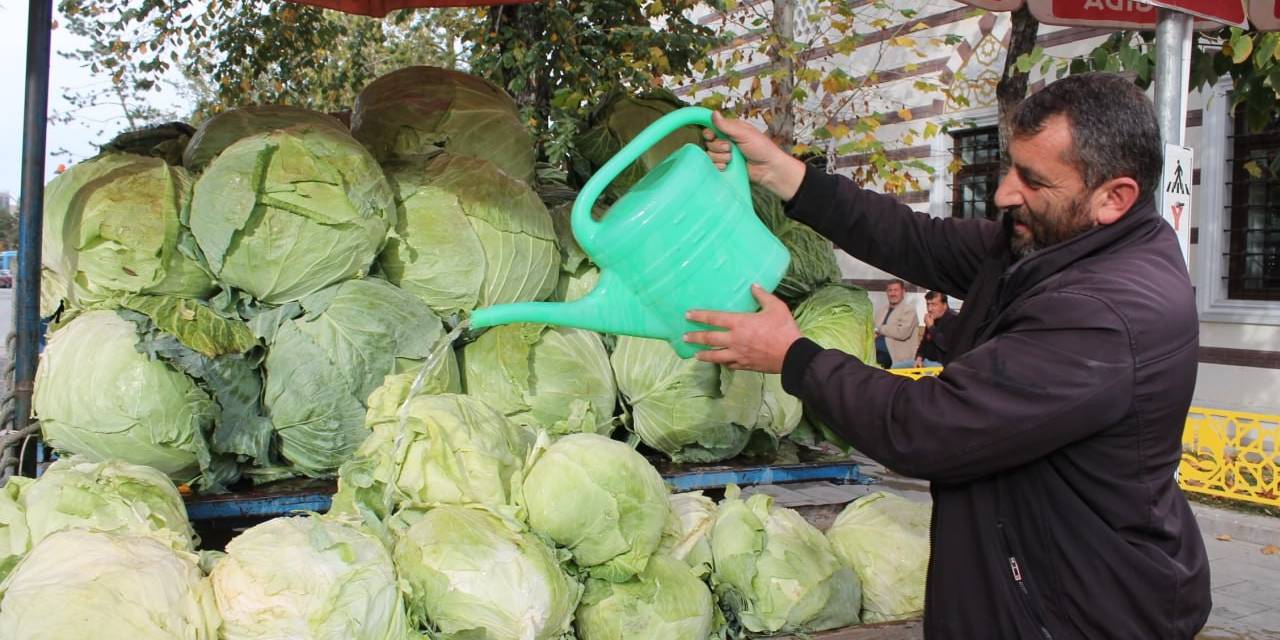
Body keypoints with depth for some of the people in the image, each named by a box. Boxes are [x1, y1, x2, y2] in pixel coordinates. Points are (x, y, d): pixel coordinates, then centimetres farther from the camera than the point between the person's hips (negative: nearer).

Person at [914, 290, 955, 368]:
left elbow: (946, 345, -27)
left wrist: (931, 327, -20)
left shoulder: (953, 320, -14)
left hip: (943, 364, -8)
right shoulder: (932, 319, 12)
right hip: (928, 361, 8)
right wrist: (919, 358, 3)